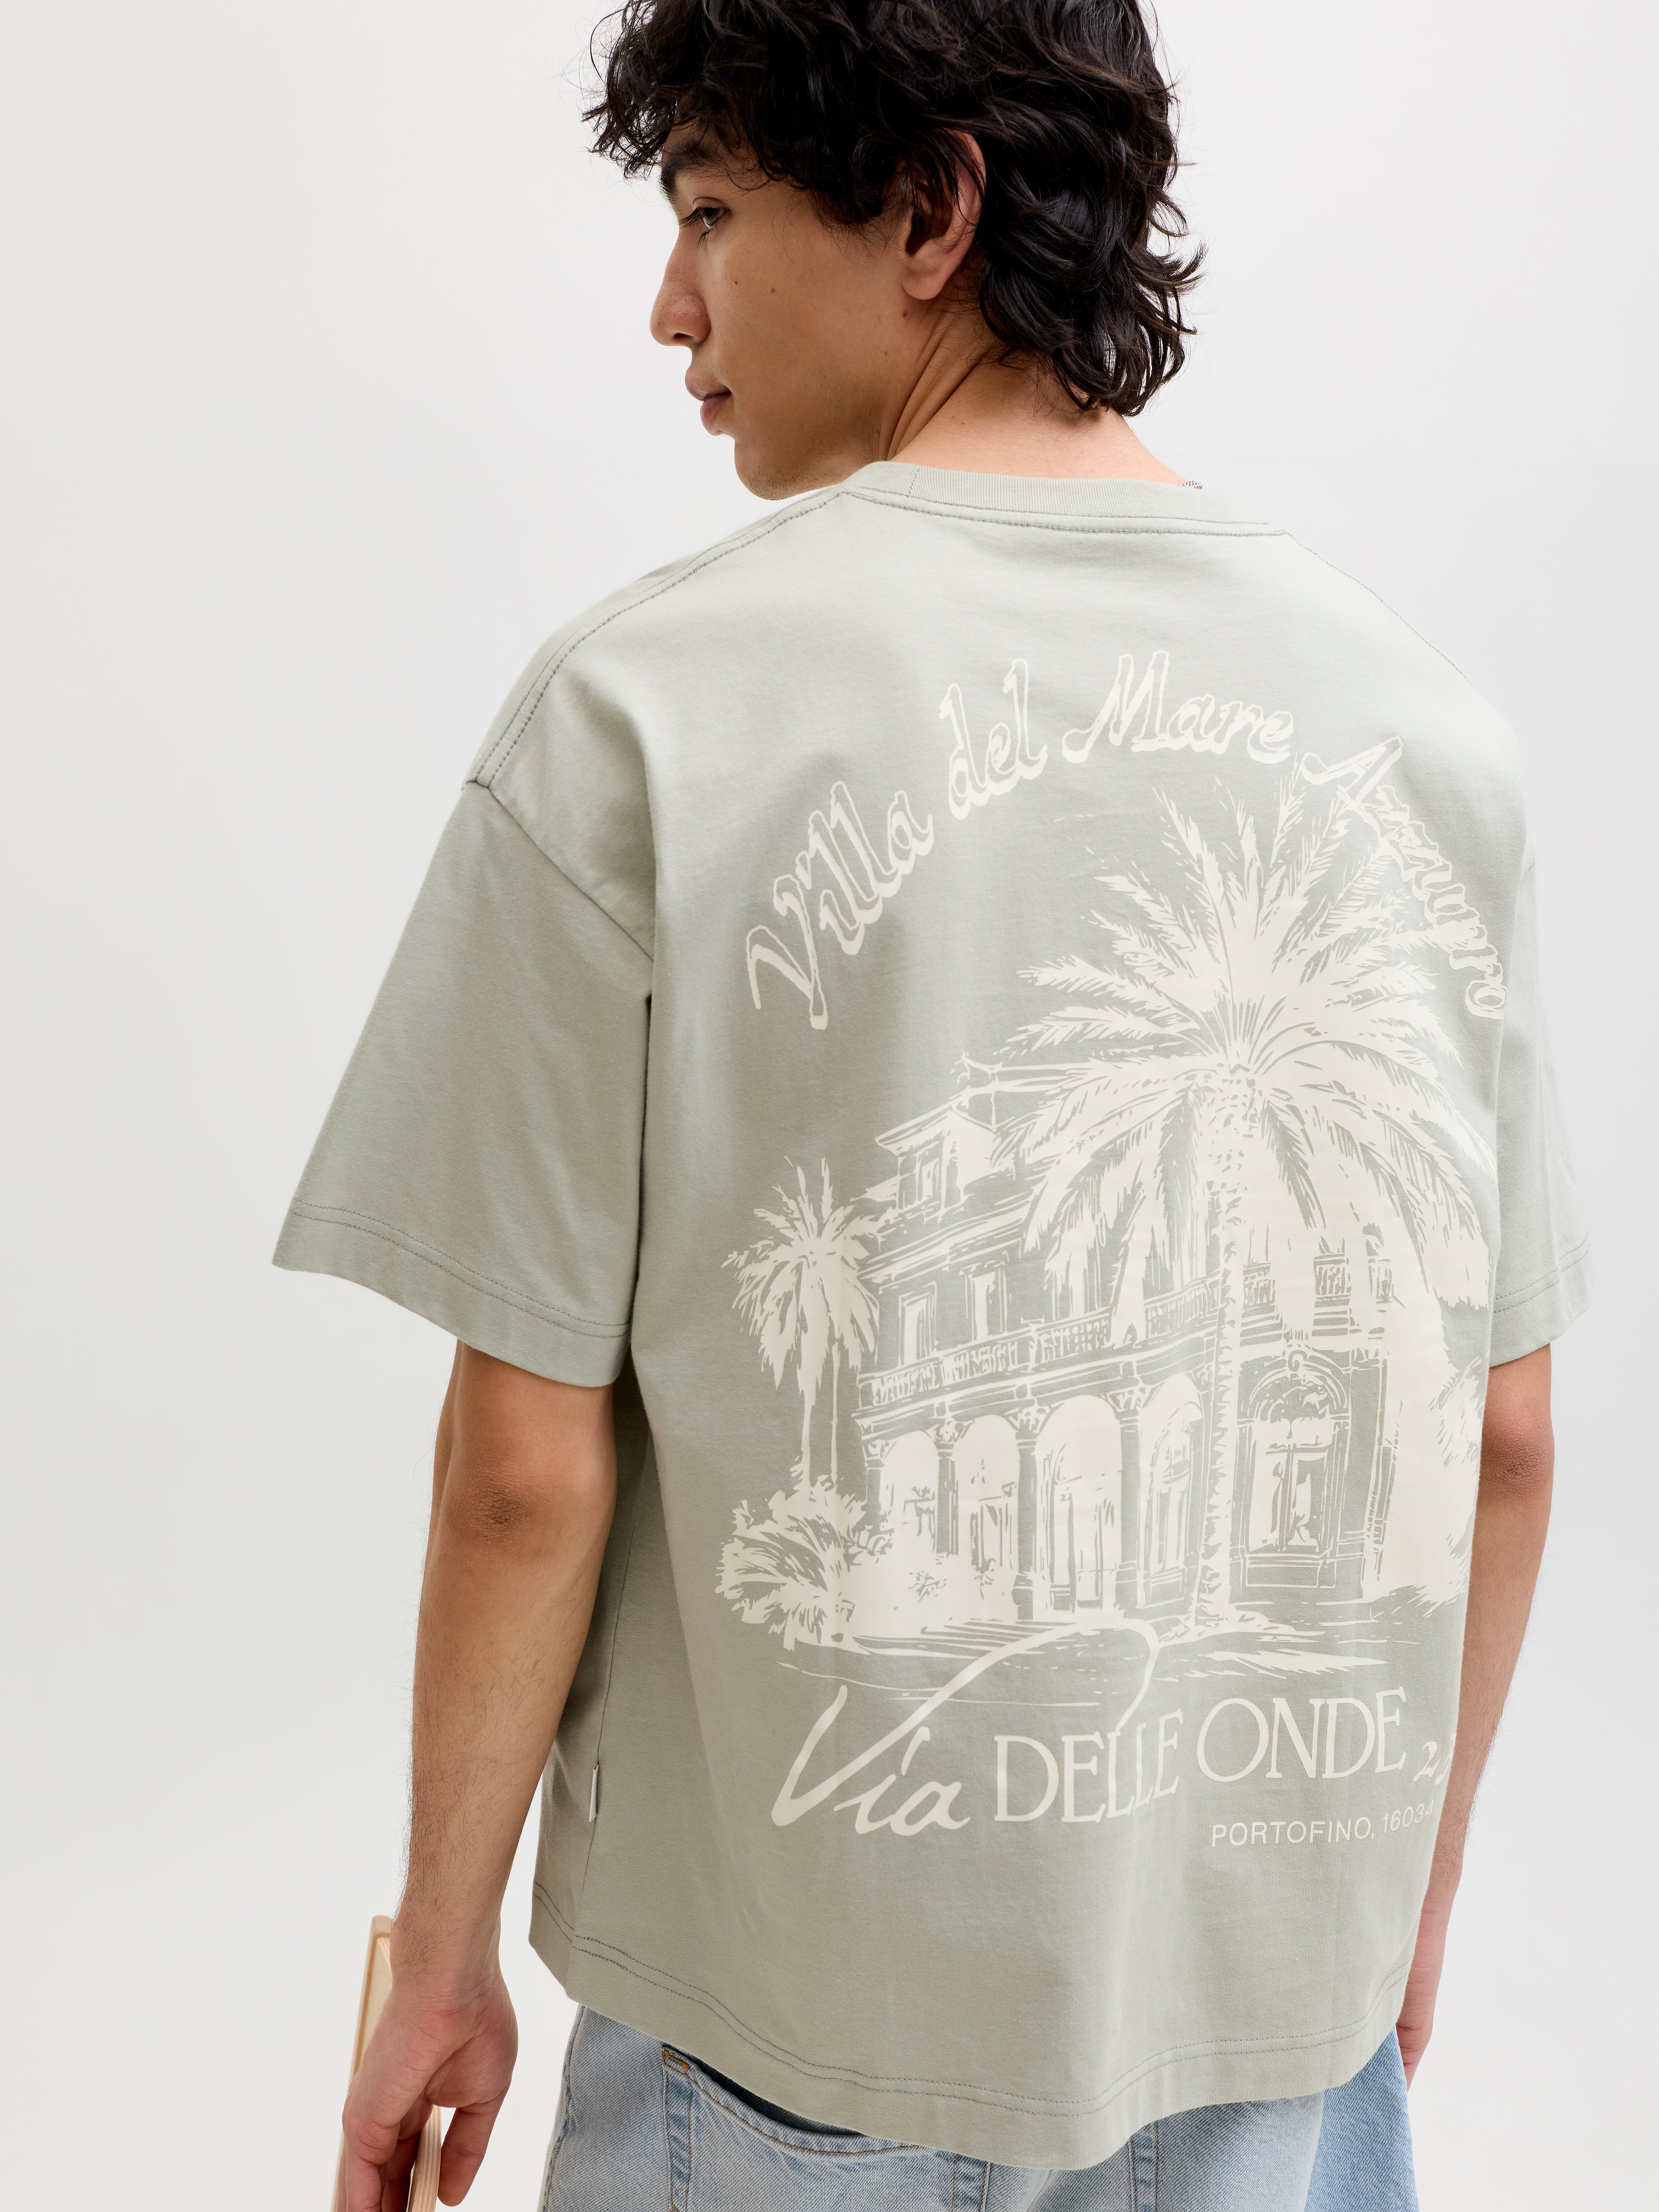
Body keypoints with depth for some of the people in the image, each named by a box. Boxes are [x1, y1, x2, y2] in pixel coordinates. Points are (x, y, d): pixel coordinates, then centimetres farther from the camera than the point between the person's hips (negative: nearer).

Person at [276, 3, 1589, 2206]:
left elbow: (530, 1468, -12)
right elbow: (1505, 1440, 1)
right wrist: (1407, 1896, 16)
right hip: (1284, 2006, 4)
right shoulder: (1423, 717, -3)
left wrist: (444, 1960, 3)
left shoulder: (647, 710, -15)